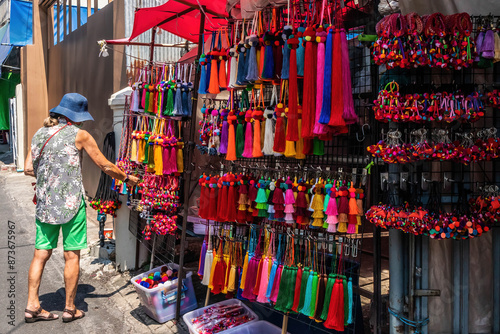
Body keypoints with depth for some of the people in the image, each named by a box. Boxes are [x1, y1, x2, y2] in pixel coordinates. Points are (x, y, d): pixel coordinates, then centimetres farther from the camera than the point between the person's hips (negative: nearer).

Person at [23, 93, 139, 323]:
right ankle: (70, 309, 13)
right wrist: (127, 178, 12)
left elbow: (28, 169, 9)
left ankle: (32, 306, 15)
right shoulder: (79, 135, -5)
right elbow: (105, 166, -2)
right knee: (72, 256, 4)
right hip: (71, 203, -5)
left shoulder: (39, 134, 9)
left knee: (41, 254, 11)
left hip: (44, 203, 5)